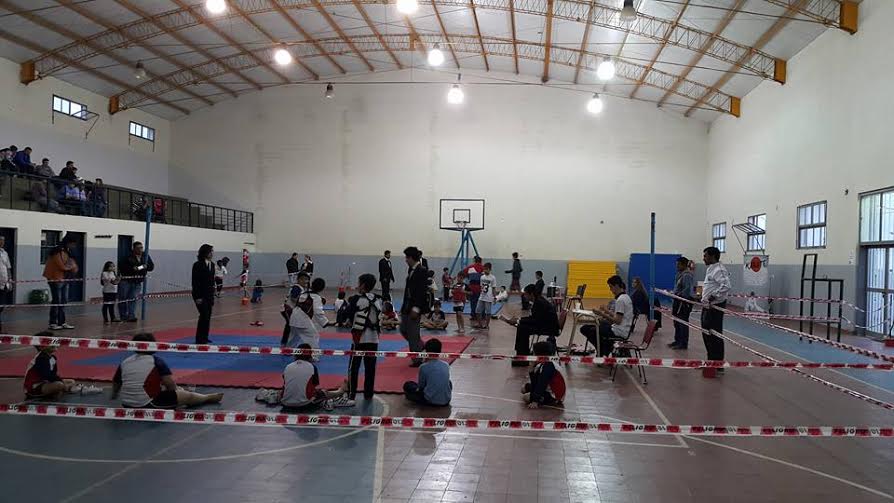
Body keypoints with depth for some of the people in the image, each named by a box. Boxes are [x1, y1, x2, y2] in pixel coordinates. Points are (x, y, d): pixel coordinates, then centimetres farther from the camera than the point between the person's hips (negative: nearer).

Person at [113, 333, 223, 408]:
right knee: (188, 396, 12)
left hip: (126, 405, 7)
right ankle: (208, 397, 33)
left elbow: (115, 383, 16)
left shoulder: (125, 362, 4)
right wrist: (175, 388, 7)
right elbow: (171, 384, -16)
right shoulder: (156, 361, -11)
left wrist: (114, 395, 38)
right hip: (147, 406, -7)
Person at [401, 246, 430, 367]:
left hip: (416, 305, -9)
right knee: (404, 329, 14)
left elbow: (422, 291, -20)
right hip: (408, 304, 9)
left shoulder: (422, 271, -16)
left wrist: (416, 308, -22)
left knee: (412, 333, -2)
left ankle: (418, 360, 10)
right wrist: (404, 306, 17)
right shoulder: (411, 270, 11)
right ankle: (421, 347, 29)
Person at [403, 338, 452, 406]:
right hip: (446, 402, 2)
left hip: (430, 401, -2)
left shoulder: (423, 367, -9)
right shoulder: (446, 365, 2)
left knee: (407, 385, 13)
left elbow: (421, 386, 1)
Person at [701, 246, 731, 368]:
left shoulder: (719, 269, -17)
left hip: (715, 307, -11)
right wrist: (705, 297, 19)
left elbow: (727, 286, -31)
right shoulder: (711, 269, 16)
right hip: (708, 307, 11)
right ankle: (711, 361, 29)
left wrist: (714, 296, -29)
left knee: (714, 336, -6)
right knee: (706, 334, 17)